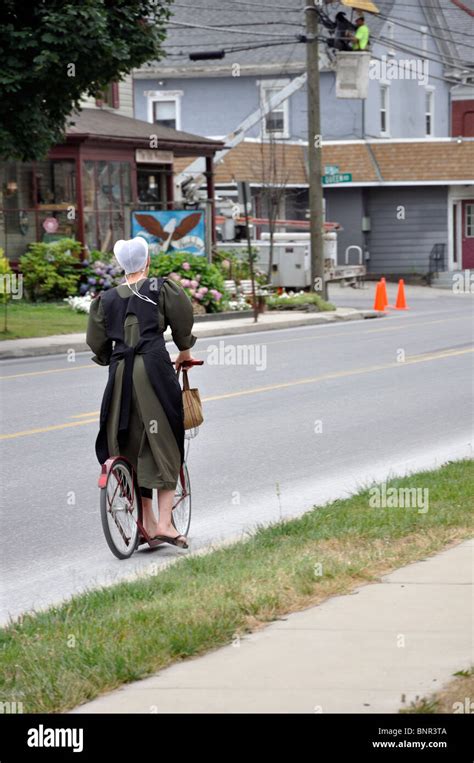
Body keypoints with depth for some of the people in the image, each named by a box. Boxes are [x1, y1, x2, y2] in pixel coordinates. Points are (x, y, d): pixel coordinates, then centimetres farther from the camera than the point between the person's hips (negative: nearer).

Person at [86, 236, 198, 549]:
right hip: (153, 367, -3)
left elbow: (97, 342, 15)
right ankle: (165, 522, -9)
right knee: (163, 444, 0)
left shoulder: (107, 298, 13)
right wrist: (184, 351, 29)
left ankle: (147, 521, 13)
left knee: (132, 444, 11)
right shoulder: (160, 289, 4)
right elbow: (183, 321, 11)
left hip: (120, 371, 3)